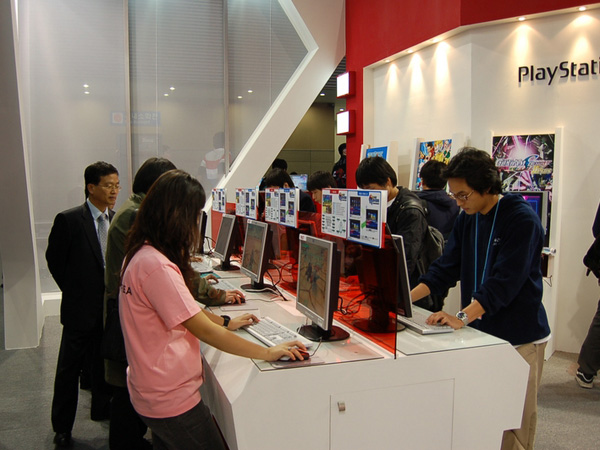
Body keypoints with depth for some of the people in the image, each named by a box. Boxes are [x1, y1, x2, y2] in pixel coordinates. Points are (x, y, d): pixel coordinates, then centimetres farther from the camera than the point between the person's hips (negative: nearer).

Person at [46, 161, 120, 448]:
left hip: (111, 305, 4)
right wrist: (75, 291, 0)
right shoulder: (68, 220, -11)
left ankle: (101, 408, 40)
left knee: (104, 362, 20)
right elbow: (54, 260, -3)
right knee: (69, 368, 8)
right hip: (81, 307, -4)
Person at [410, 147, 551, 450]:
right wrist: (406, 297, -8)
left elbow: (505, 281, -23)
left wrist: (462, 317, -32)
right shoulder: (466, 220, 7)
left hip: (519, 337, -6)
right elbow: (446, 268, 5)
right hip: (479, 333, 6)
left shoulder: (522, 220, -14)